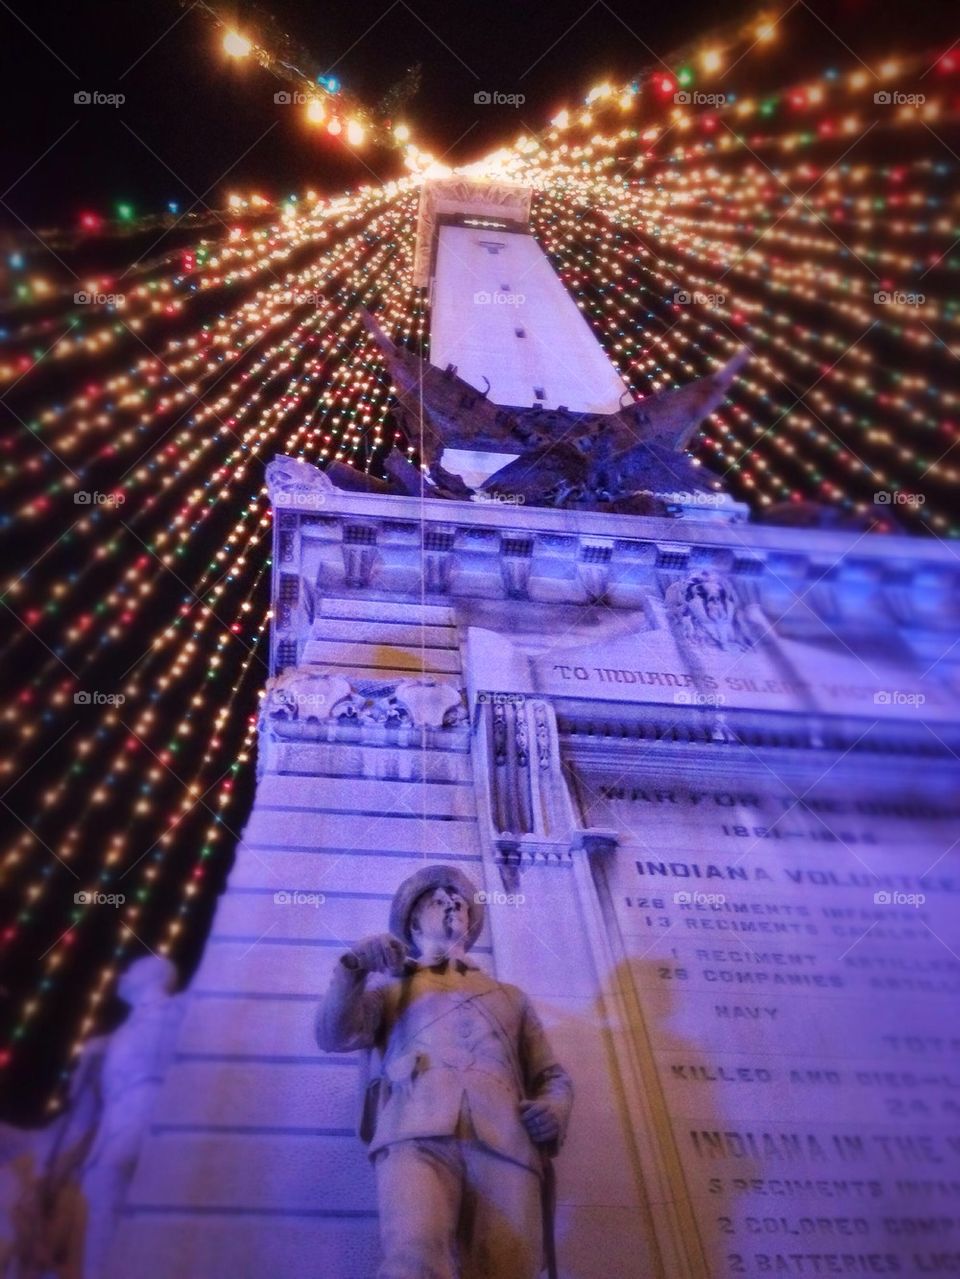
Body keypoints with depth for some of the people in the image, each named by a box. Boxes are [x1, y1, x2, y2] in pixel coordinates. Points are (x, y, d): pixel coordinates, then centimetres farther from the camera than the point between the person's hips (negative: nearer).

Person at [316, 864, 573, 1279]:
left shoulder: (510, 996, 36)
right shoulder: (392, 986, 30)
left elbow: (553, 1076, 30)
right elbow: (334, 1036, 13)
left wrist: (555, 1111, 6)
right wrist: (353, 968, -4)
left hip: (507, 1143, 2)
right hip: (419, 1135, -2)